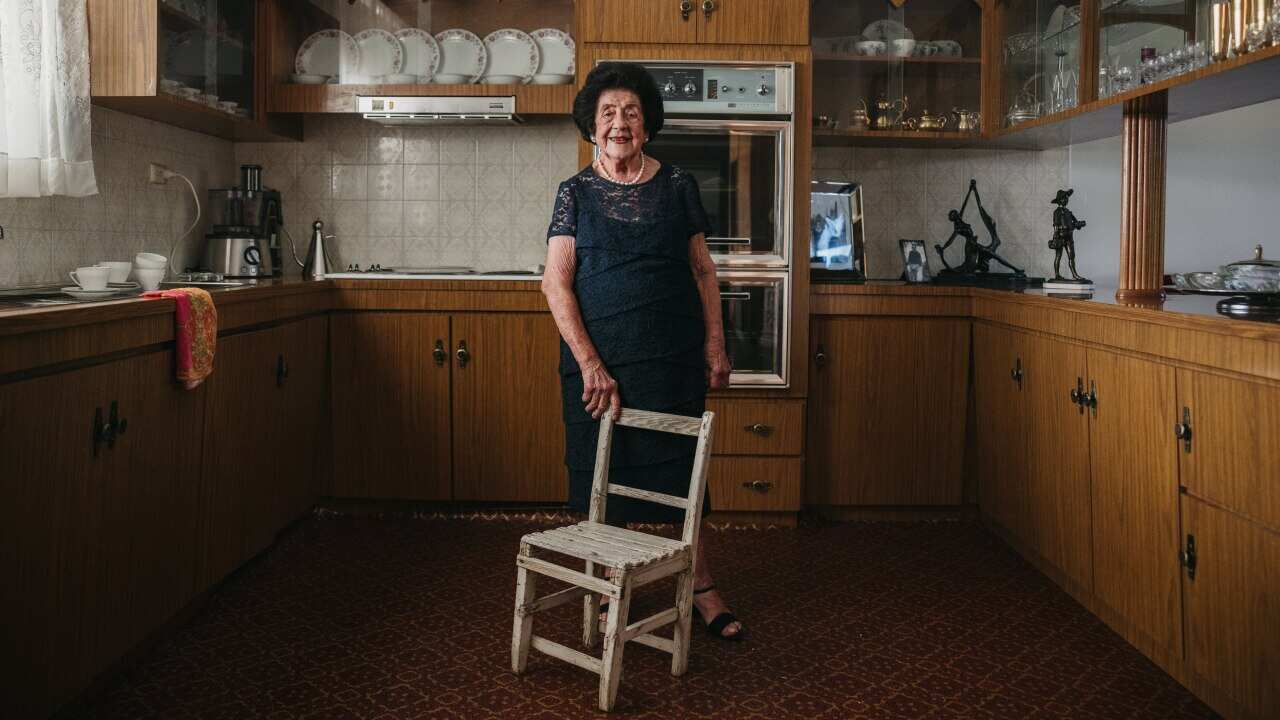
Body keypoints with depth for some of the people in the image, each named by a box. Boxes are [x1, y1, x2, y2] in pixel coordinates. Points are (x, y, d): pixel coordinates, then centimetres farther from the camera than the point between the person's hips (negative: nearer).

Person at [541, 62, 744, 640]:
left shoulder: (677, 186, 6)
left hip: (673, 357, 1)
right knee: (604, 475, 6)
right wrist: (590, 364, -13)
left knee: (682, 468, 5)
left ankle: (702, 587, 18)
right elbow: (556, 284, -4)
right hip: (599, 359, 0)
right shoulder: (576, 193, 2)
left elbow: (703, 269, 10)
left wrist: (715, 345, 2)